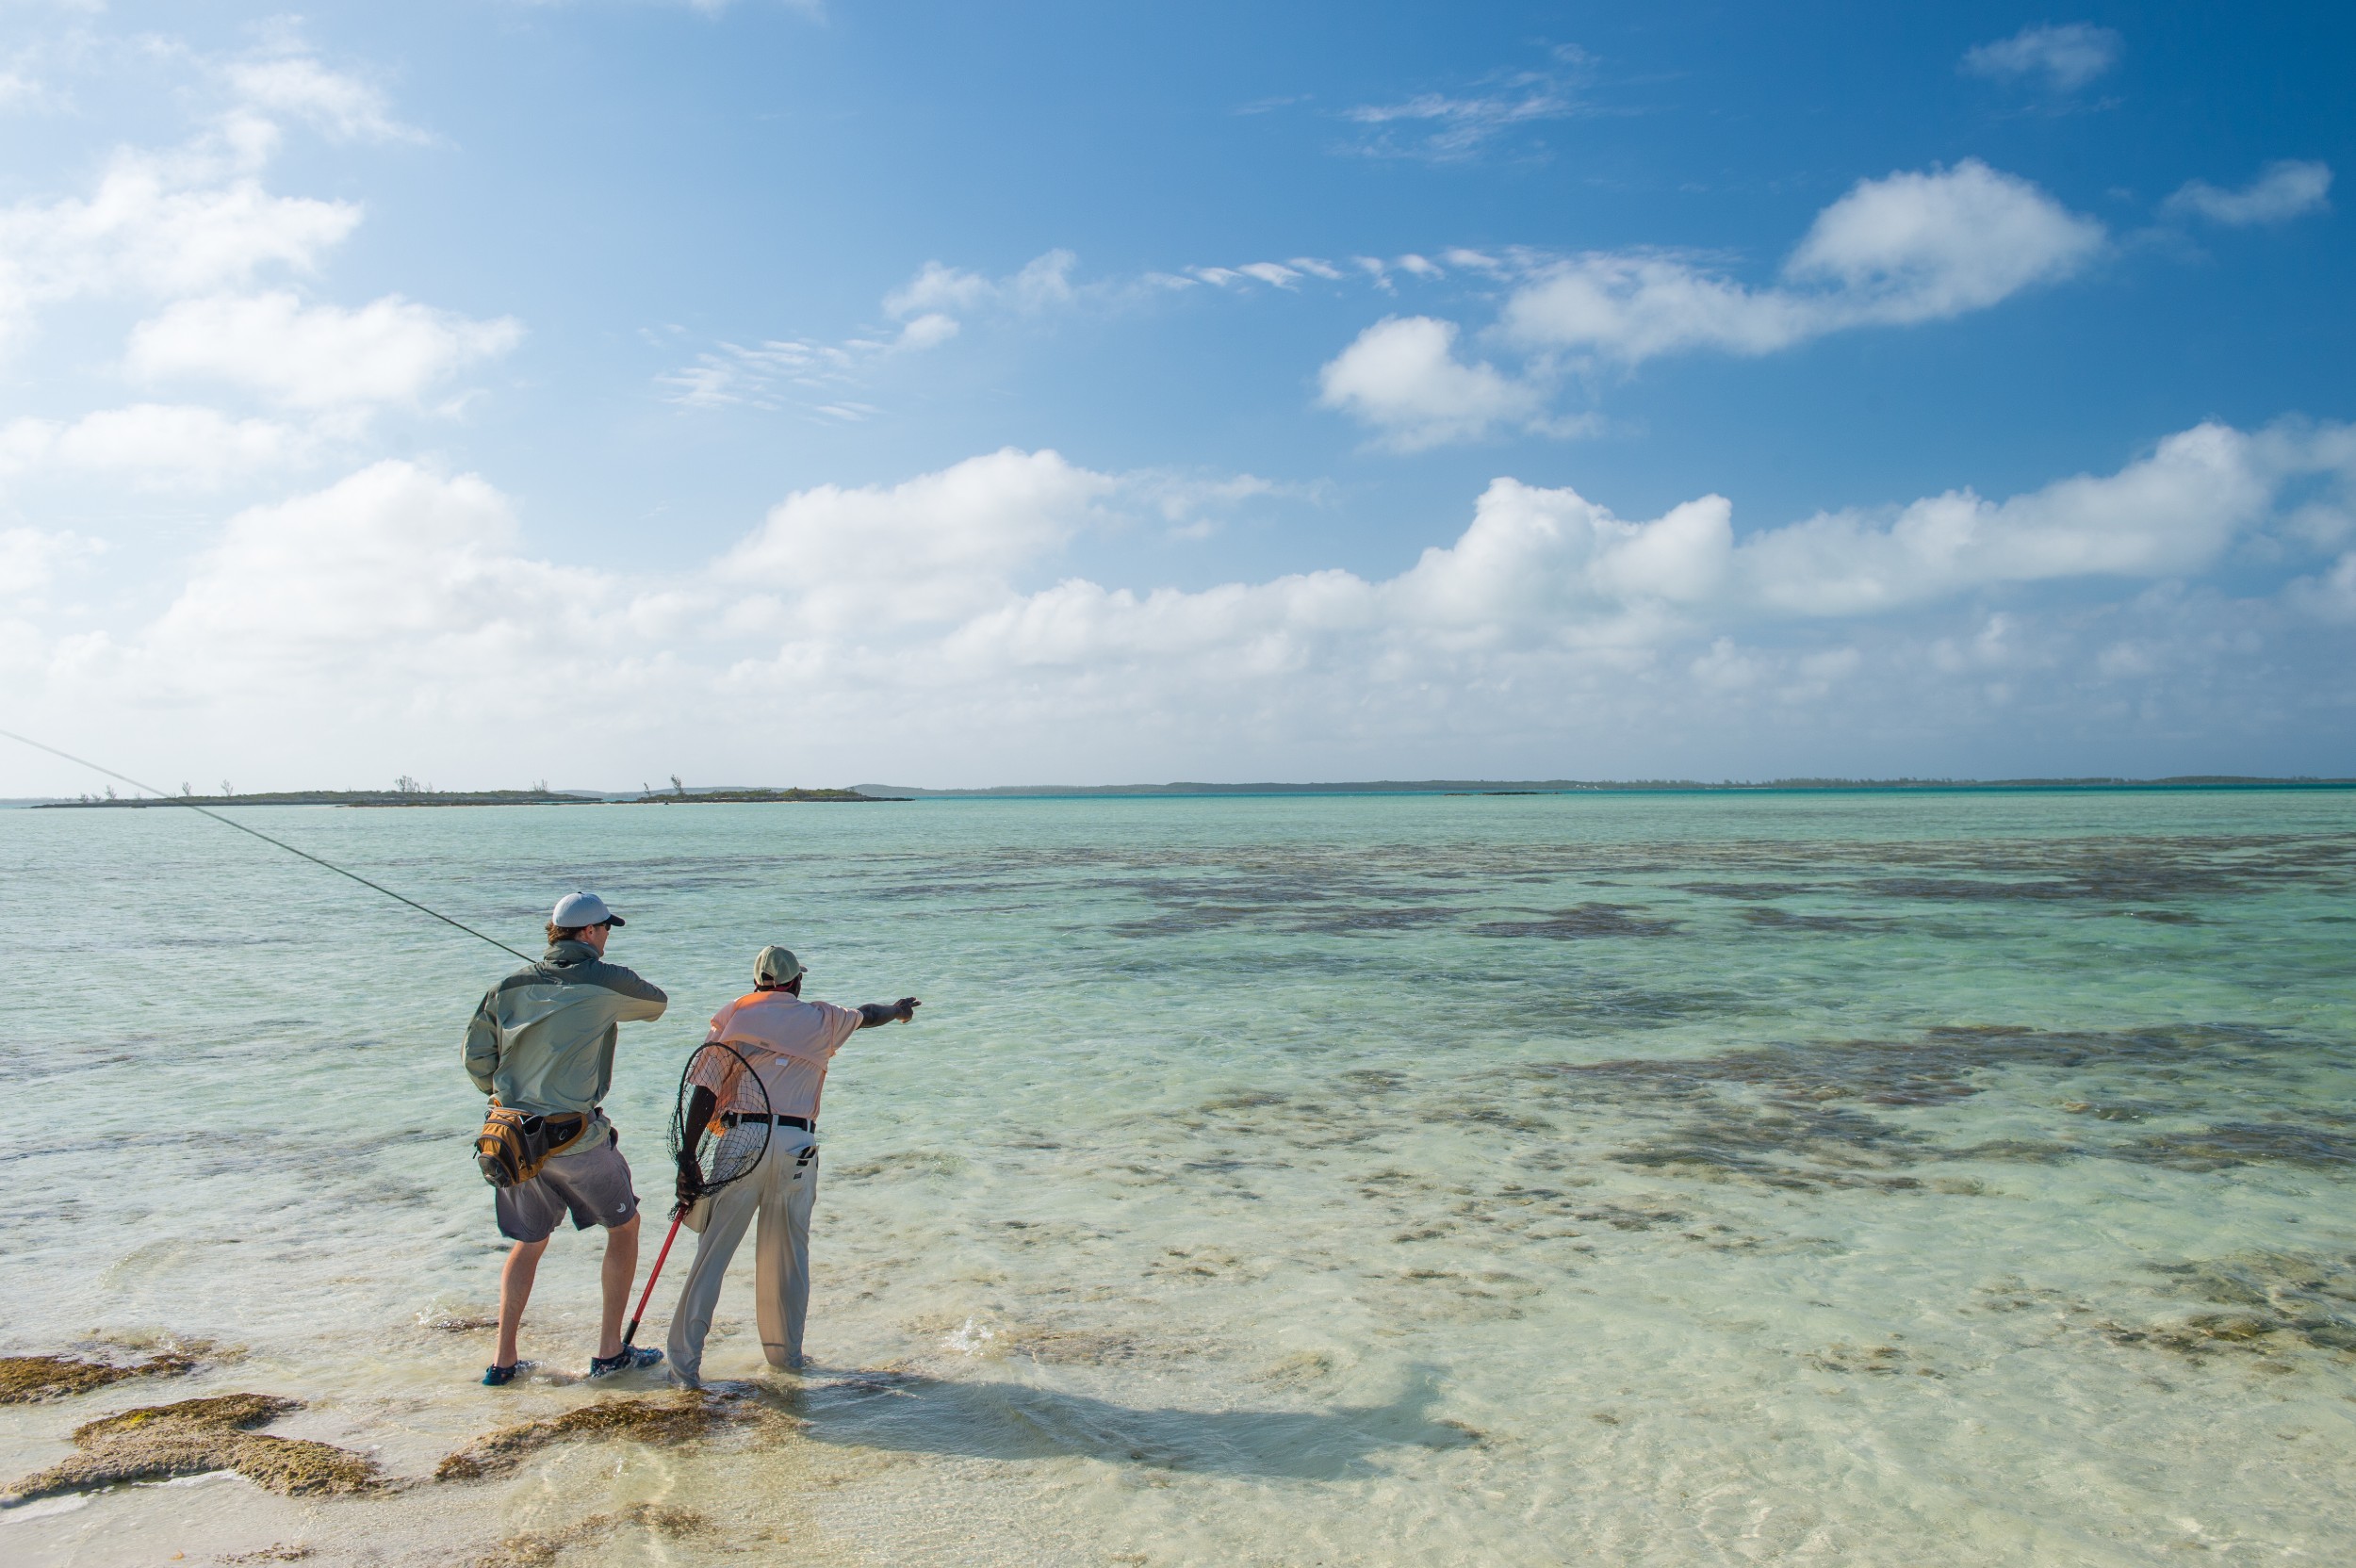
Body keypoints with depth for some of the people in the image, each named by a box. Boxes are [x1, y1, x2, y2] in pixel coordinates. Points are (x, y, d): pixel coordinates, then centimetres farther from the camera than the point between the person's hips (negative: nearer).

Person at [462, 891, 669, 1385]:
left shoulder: (509, 987, 3)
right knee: (623, 1225, 14)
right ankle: (609, 1351, 18)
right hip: (577, 1138, -5)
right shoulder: (606, 983, -10)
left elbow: (476, 1057, 6)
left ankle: (503, 1360, 24)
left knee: (528, 1243, 21)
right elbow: (657, 1004, 8)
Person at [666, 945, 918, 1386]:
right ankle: (787, 1353, 24)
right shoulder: (821, 1019, 11)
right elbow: (866, 1014, 33)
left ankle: (685, 1364, 2)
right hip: (796, 1146, 1)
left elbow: (703, 1092, 0)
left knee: (712, 1253, 3)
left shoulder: (733, 1016, 8)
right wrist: (898, 1009, 55)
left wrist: (688, 1158, 1)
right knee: (788, 1252, 14)